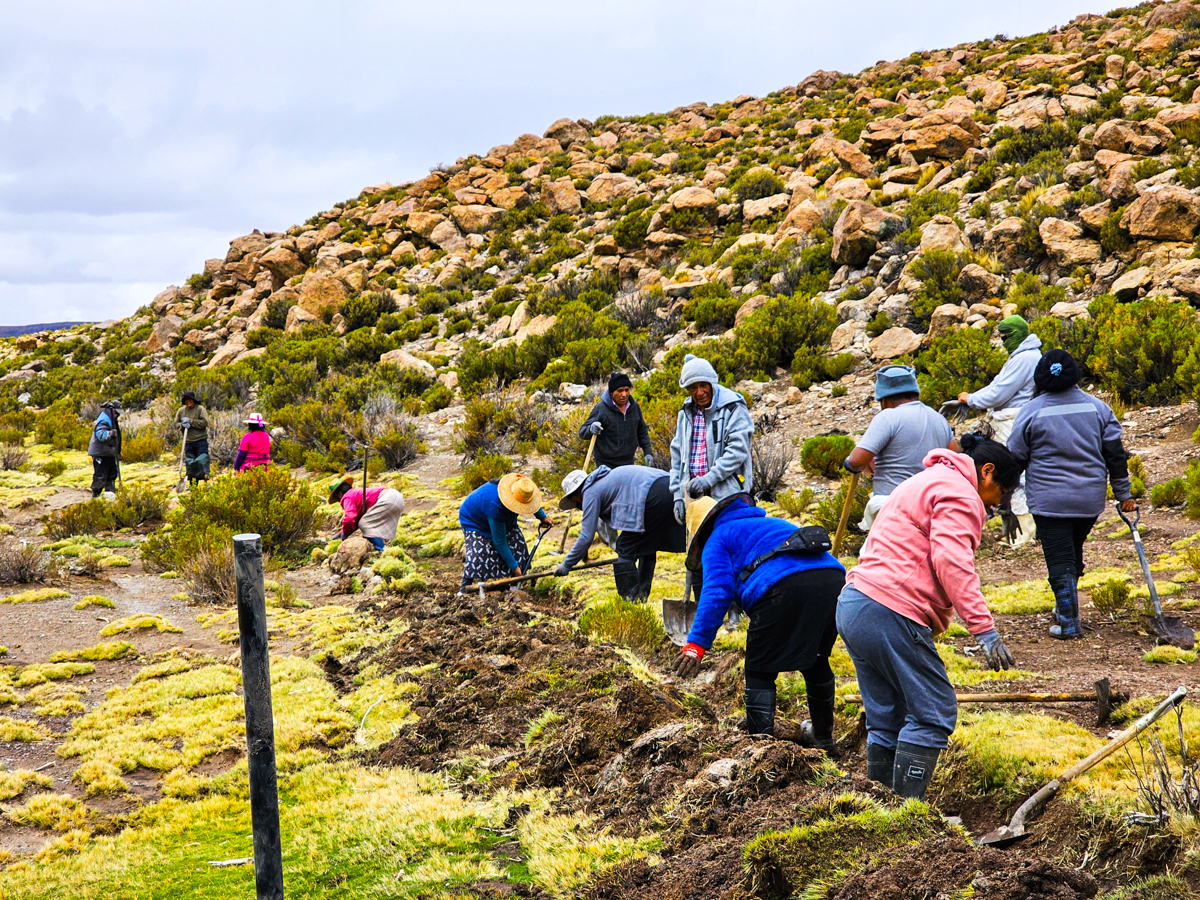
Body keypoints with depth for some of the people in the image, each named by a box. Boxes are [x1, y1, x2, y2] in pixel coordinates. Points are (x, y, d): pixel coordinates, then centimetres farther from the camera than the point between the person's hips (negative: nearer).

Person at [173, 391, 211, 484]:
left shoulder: (200, 409, -3)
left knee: (202, 460, -15)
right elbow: (176, 424, 13)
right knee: (189, 462, 4)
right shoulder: (181, 411, 12)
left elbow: (205, 422, -14)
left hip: (201, 440, -4)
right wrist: (182, 425, -9)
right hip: (188, 442, 4)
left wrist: (190, 421, -13)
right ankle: (193, 485, 10)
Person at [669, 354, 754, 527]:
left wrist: (708, 479, -18)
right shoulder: (685, 414, 17)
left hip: (728, 495, -6)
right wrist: (678, 495, 10)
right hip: (693, 494, 6)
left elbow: (737, 451, -12)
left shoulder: (733, 409, -3)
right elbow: (677, 455, 18)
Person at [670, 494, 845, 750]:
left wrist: (696, 644, -7)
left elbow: (716, 592, -2)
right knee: (816, 661, 27)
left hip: (785, 587, -7)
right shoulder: (772, 523, 40)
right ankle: (823, 735, 42)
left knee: (760, 671, 7)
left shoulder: (717, 539, 16)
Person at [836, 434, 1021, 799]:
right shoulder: (959, 494, -4)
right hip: (890, 614, -10)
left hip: (852, 605, 10)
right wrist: (985, 629, -21)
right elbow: (951, 561, -18)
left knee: (886, 718, 14)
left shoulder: (925, 483, 29)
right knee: (933, 712, -4)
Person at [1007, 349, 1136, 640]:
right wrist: (1124, 495, 16)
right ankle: (1064, 609, 30)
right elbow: (1115, 455, 7)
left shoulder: (1032, 411, -8)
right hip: (1091, 499, 4)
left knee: (1060, 561, 0)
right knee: (1074, 553, 21)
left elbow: (1014, 459, -2)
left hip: (1049, 502, -4)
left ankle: (1068, 623, -1)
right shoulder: (1097, 407, 2)